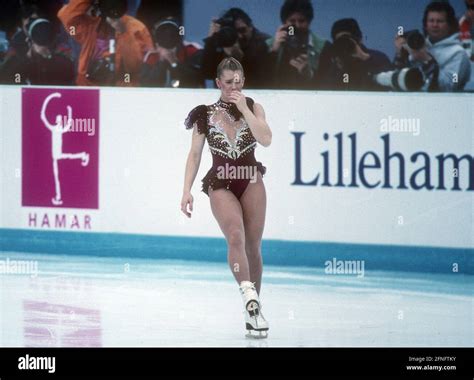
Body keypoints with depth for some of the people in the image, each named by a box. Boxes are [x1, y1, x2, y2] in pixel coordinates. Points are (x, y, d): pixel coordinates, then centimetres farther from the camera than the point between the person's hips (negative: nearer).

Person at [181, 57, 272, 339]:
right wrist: (187, 190, -6)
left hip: (251, 181, 2)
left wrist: (244, 109, -12)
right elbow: (195, 154, 4)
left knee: (253, 246, 2)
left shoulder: (253, 107, 7)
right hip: (221, 185, -2)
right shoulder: (206, 114, 5)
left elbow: (266, 139, -10)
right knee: (236, 236, -25)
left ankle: (254, 311, 11)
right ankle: (248, 292, -44)